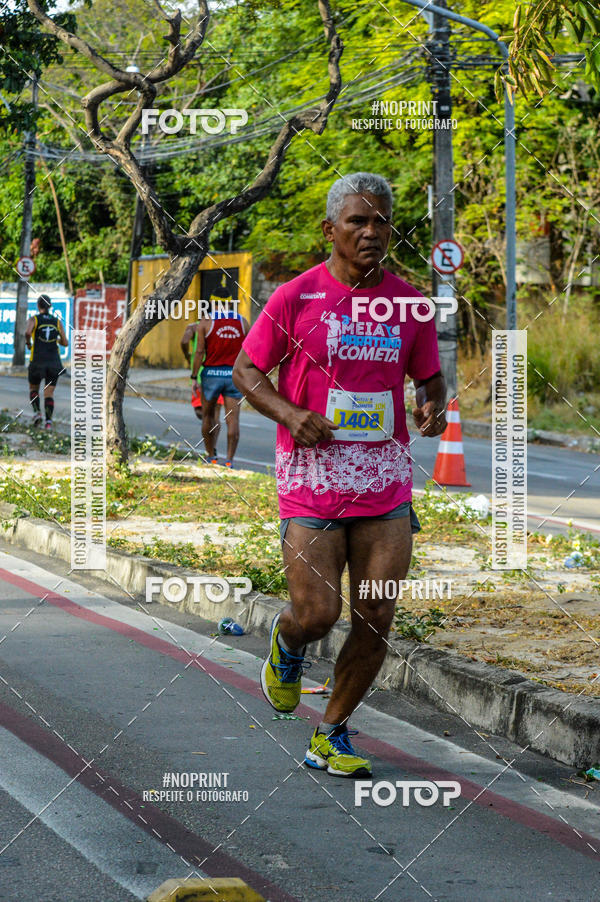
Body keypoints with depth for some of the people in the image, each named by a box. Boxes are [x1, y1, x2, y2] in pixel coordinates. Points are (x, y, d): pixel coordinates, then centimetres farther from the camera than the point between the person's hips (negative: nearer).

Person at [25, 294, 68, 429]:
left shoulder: (33, 319, 0)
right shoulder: (57, 321, 7)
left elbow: (27, 332, -22)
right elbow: (65, 343, 6)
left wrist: (28, 343, -1)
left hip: (37, 361, -2)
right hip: (54, 361, 2)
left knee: (33, 389, 20)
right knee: (49, 394, 4)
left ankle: (37, 413, -3)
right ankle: (49, 421, -16)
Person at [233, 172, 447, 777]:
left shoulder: (409, 304, 4)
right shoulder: (294, 297, -5)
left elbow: (429, 377, 17)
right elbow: (246, 370, 3)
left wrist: (432, 408, -6)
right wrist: (290, 414, -14)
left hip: (386, 482, 3)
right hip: (312, 475, -3)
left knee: (374, 622, 0)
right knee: (317, 614, -9)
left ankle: (331, 735, 19)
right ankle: (286, 642, 30)